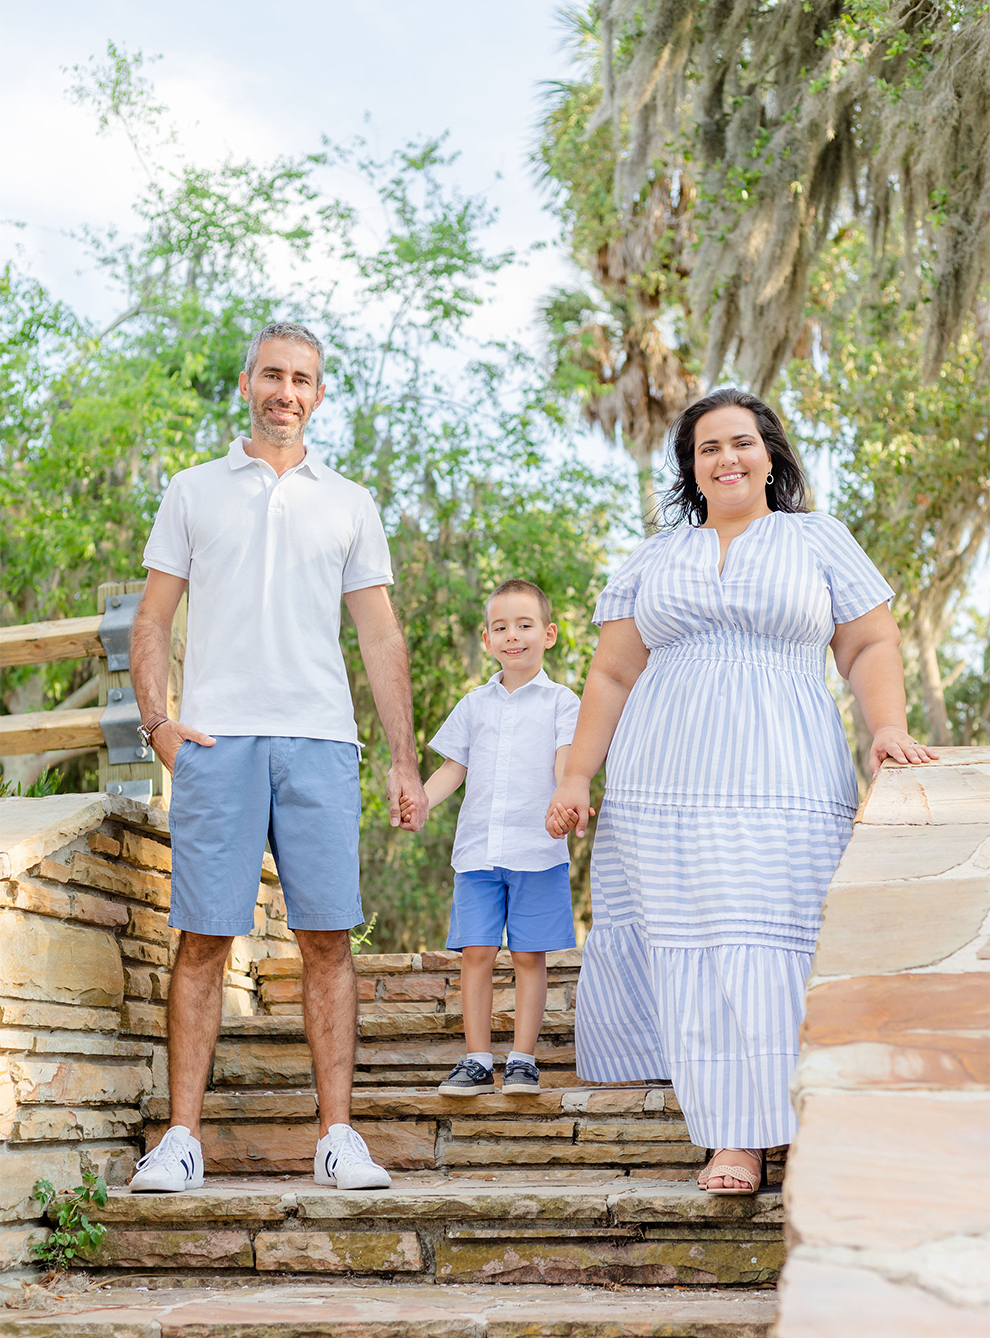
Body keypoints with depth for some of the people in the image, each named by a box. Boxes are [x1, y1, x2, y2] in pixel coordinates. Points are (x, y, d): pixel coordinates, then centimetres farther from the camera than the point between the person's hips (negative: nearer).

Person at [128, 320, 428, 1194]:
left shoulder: (349, 505, 16)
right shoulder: (194, 492, 14)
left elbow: (382, 638, 14)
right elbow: (153, 621, 13)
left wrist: (406, 761, 7)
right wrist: (156, 721, -3)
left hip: (320, 740, 1)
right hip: (216, 739, -1)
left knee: (328, 939, -2)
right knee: (204, 940, -2)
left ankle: (338, 1135, 3)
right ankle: (183, 1135, 3)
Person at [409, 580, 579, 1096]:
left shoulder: (560, 701, 6)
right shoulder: (474, 704, 15)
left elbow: (565, 763, -5)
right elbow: (453, 768, 16)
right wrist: (418, 801, -1)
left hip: (537, 849, -2)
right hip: (477, 850, 3)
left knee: (530, 956, 0)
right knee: (476, 952, -1)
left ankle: (522, 1059, 7)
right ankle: (477, 1059, 6)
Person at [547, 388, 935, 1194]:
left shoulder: (819, 540, 12)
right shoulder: (655, 560, 16)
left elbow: (871, 646, 9)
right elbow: (611, 676, 15)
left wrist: (888, 727, -8)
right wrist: (577, 776, 7)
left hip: (784, 787, -2)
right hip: (667, 788, 2)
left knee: (766, 948, -9)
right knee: (685, 945, -2)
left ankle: (748, 1138, -6)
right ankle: (724, 1129, 11)